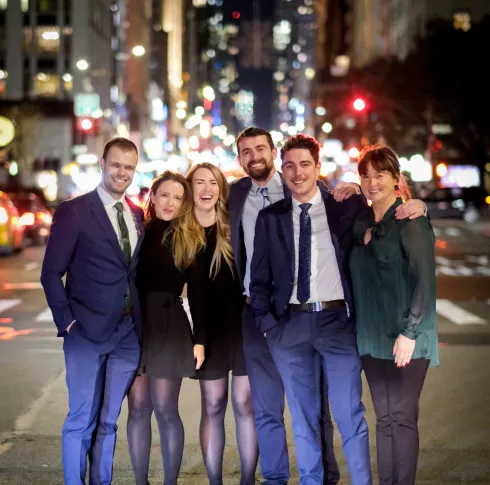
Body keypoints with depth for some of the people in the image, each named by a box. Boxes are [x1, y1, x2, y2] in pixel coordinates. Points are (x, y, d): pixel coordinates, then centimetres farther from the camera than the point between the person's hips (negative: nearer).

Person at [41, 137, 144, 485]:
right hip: (88, 331, -5)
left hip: (128, 333, 5)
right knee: (82, 420, 0)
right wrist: (67, 320, -11)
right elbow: (52, 273, -5)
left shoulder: (138, 216, 12)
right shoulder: (73, 212, -4)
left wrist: (143, 320, 4)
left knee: (108, 421, 12)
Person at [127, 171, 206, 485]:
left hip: (170, 326, -2)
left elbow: (197, 292, 2)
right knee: (138, 407, 4)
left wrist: (200, 339, -3)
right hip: (134, 325, 2)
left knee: (165, 409, -2)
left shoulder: (189, 240, 2)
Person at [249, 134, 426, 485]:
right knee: (303, 417, 10)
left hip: (338, 320, -2)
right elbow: (259, 277, 10)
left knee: (350, 415, -2)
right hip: (290, 324, 2)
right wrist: (266, 322, 0)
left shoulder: (349, 206, 3)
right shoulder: (270, 218, 8)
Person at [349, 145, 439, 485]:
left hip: (404, 337, -6)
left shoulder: (411, 221, -8)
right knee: (384, 418, 10)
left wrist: (409, 332, -18)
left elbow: (425, 281, -13)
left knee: (402, 417, -2)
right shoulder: (362, 223, 11)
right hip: (372, 336, 6)